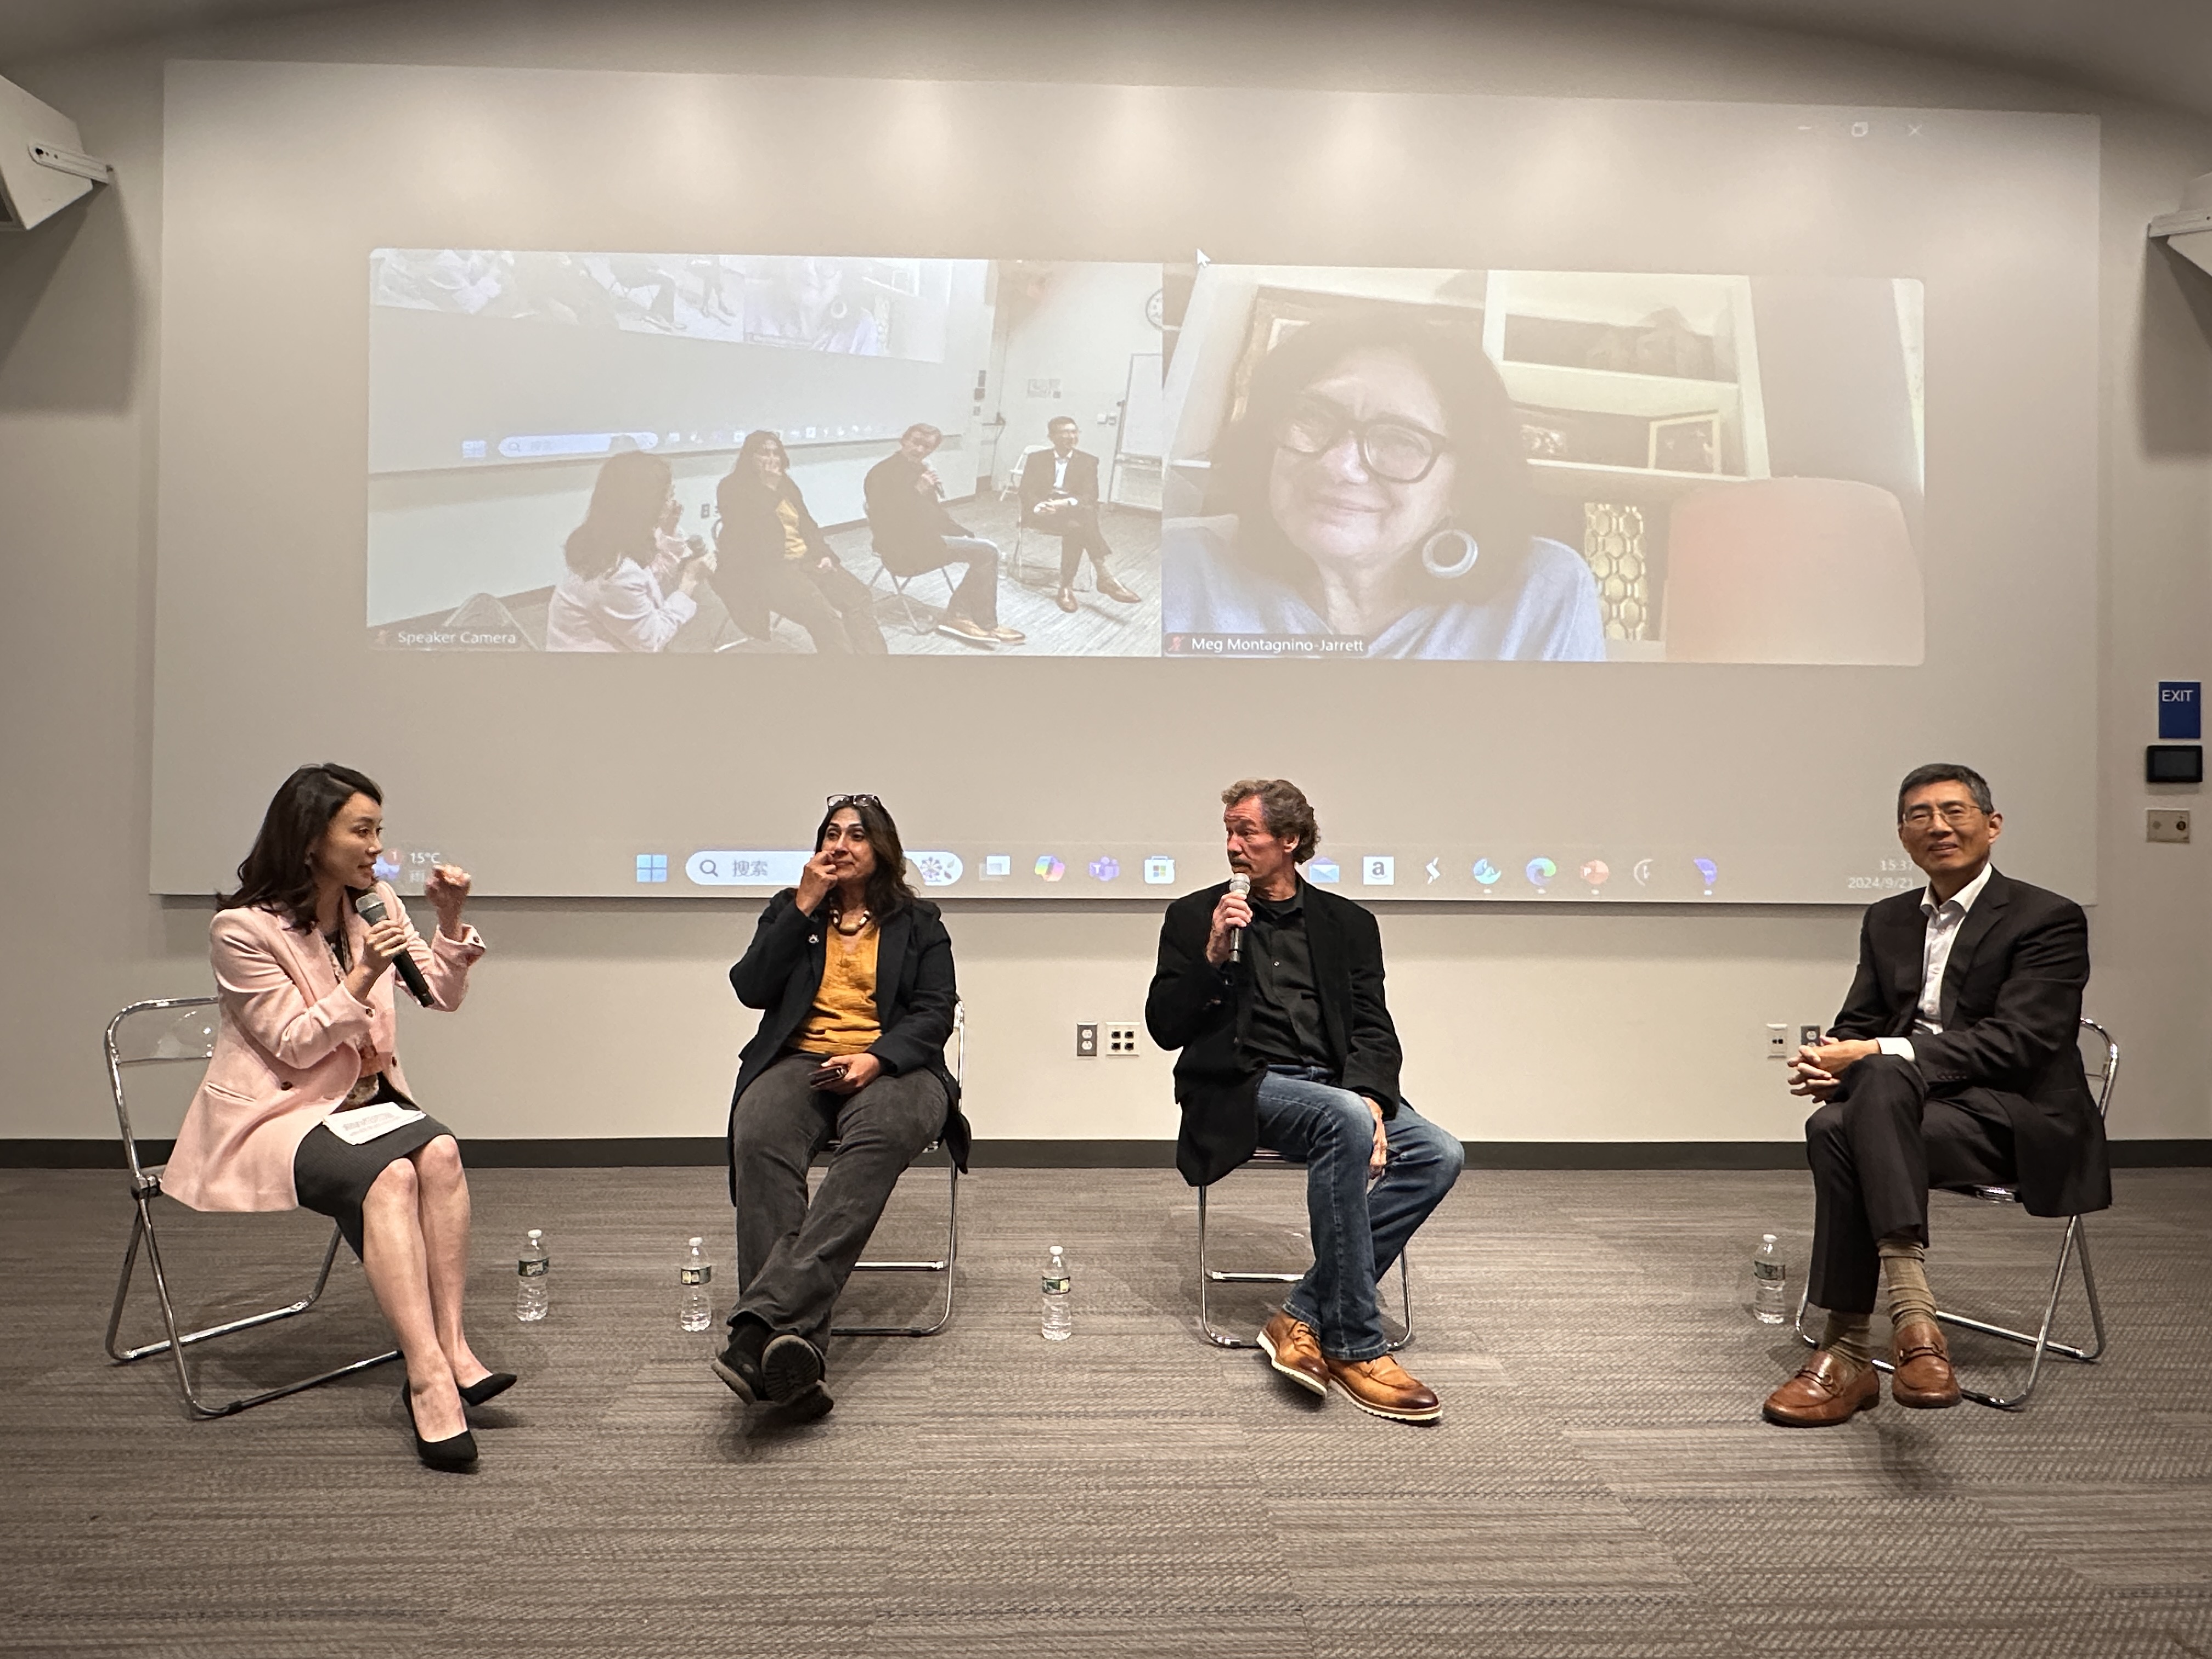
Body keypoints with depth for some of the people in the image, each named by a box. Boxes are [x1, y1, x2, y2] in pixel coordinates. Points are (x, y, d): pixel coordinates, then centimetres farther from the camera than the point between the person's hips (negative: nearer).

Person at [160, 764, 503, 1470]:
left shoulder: (374, 904, 8)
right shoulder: (242, 929, -10)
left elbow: (444, 995, 8)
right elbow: (294, 1047, -12)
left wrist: (450, 924, -9)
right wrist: (363, 976, -24)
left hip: (363, 1097, 5)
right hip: (274, 1115, -5)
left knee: (440, 1151, -29)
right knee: (390, 1174, -34)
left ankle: (450, 1348, -29)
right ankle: (430, 1376, -39)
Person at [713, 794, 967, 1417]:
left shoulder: (919, 923, 19)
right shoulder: (789, 910, 24)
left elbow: (936, 1013, 6)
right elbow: (751, 988, 8)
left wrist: (875, 1058, -13)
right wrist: (803, 909, 2)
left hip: (891, 1068, -1)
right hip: (800, 1061, 2)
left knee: (876, 1141, -39)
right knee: (759, 1139, -36)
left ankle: (761, 1323, -50)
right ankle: (794, 1344, -45)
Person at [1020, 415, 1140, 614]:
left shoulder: (1088, 461, 13)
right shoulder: (1037, 459, 14)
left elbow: (1090, 496, 1)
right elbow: (1026, 491, 6)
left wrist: (1066, 503, -19)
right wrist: (1038, 506, -18)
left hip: (1075, 511, 1)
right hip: (1042, 513, -1)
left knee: (1077, 529, -39)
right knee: (1076, 526, -35)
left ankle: (1066, 587, -39)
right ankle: (1104, 578, -38)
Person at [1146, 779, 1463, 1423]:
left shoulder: (1349, 924, 14)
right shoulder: (1195, 917, 10)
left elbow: (1374, 1030, 6)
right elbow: (1164, 1028, 4)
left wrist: (1369, 1098, -14)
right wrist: (1212, 957, -10)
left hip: (1338, 1087, 4)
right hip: (1245, 1087, -4)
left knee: (1439, 1154, -23)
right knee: (1344, 1122, -34)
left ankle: (1304, 1317, -19)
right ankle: (1353, 1346, -25)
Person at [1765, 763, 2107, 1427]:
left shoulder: (2049, 919, -1)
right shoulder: (1887, 921, 19)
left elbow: (2018, 1042, -14)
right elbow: (1859, 1024, 17)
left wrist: (1878, 1053, -22)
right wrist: (1829, 1061, -10)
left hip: (2015, 1119, -5)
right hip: (1906, 1102, 5)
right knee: (1833, 1127, -31)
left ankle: (1849, 1353, -37)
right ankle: (1911, 1314, -34)